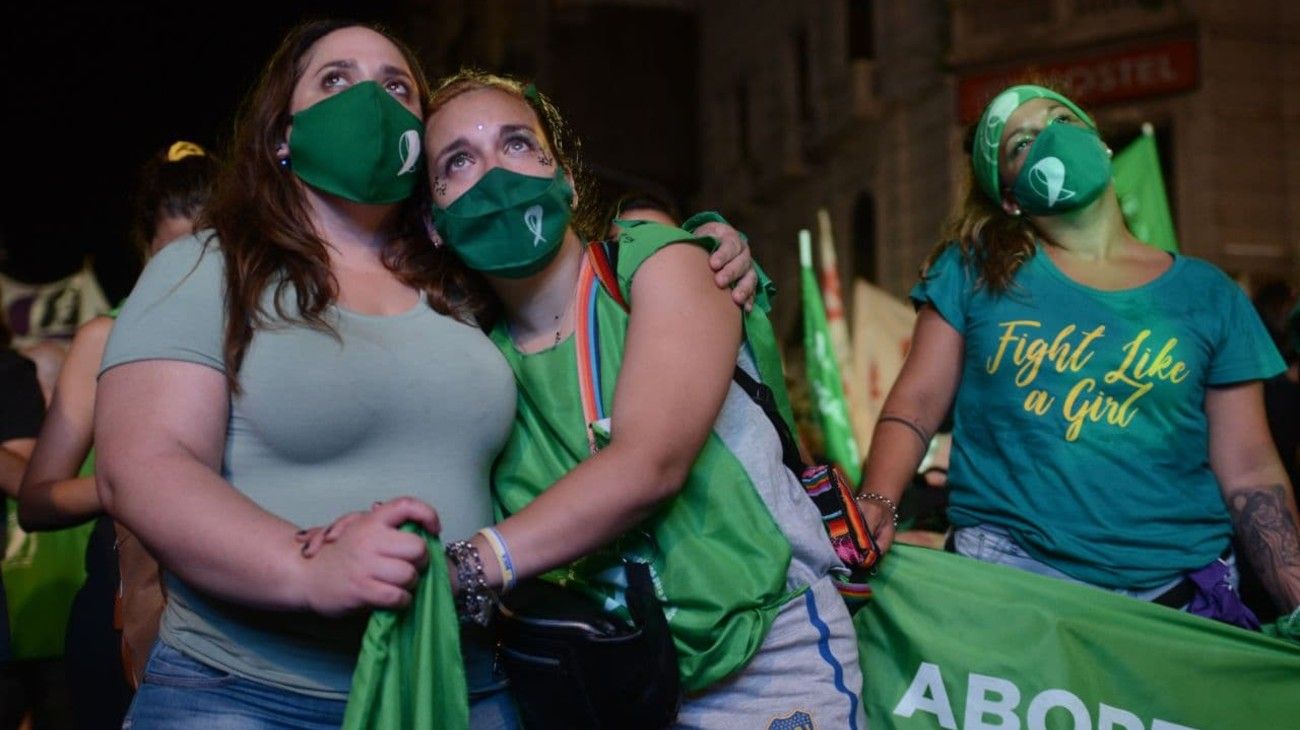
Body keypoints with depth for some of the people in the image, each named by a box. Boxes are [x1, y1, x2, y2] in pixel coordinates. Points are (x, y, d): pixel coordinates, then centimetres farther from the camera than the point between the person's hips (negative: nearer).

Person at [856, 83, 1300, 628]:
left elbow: (1250, 473, 6)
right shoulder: (972, 270, 4)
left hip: (1178, 589, 2)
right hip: (1007, 574, -1)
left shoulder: (1208, 295, 7)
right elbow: (916, 405, 1)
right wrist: (876, 503, -17)